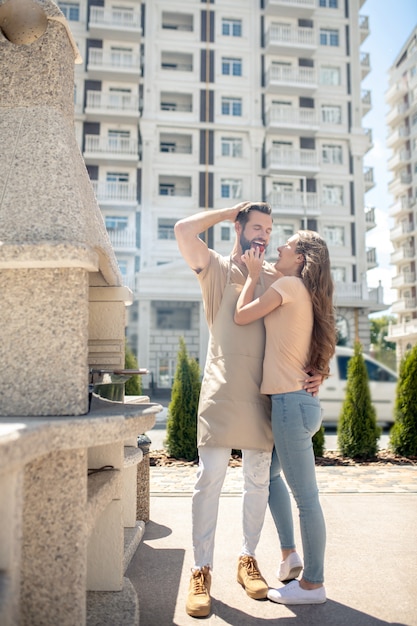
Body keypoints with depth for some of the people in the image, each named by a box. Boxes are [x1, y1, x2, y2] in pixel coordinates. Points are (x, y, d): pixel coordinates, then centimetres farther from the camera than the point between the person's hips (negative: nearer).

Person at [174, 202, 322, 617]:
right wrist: (228, 211, 1)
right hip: (221, 390, -3)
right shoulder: (215, 268, 6)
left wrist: (315, 370, 0)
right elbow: (183, 230, -11)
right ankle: (201, 571, 7)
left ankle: (247, 560, 26)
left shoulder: (275, 278, 13)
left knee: (258, 481, 9)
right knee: (210, 478, -5)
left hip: (263, 392, 3)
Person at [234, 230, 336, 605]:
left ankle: (313, 585, 13)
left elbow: (241, 316, -7)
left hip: (291, 401, -10)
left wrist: (254, 274, 3)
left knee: (305, 495, 0)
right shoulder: (305, 295, 17)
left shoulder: (289, 285, -9)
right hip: (297, 400, 10)